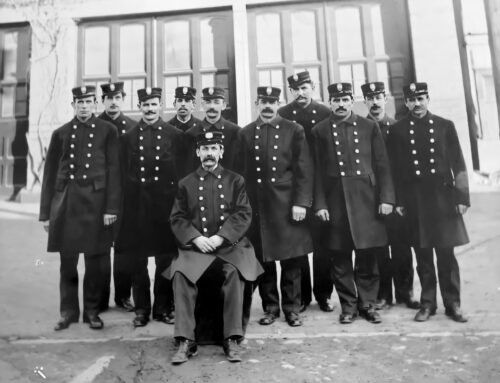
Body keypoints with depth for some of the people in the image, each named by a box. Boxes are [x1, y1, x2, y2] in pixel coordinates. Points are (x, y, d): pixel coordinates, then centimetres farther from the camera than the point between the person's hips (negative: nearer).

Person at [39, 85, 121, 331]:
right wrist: (46, 213, 6)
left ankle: (92, 311, 21)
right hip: (66, 205, 2)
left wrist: (111, 208, -9)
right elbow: (50, 174, 9)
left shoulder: (108, 131, 3)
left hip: (96, 202, -2)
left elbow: (113, 170, -2)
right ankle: (68, 311, 23)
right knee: (67, 262, 8)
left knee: (95, 262, 5)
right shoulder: (61, 133, 9)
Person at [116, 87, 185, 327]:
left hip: (165, 204, -1)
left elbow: (181, 173, 2)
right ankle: (141, 309, 21)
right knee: (138, 260, 7)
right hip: (137, 206, 1)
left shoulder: (174, 135, 4)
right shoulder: (129, 137, 8)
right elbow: (124, 174, 6)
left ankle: (164, 308, 21)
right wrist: (126, 205, 0)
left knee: (165, 259, 6)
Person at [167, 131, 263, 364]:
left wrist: (220, 237, -12)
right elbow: (177, 218, 7)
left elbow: (243, 214, 1)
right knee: (180, 274, -26)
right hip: (196, 246, 1)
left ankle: (232, 340, -17)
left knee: (235, 273, -30)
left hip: (229, 245, -1)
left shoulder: (235, 180, 9)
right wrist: (196, 238, -11)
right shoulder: (186, 183, 11)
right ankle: (185, 341, -16)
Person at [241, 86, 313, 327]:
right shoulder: (245, 133, 8)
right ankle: (270, 307, 23)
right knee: (263, 260, 7)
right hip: (257, 206, 2)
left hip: (287, 204, -1)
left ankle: (291, 308, 20)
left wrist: (301, 202, -9)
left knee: (291, 260, 5)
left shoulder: (294, 131, 3)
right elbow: (243, 171, 7)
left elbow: (304, 170, -1)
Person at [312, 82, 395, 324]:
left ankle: (367, 304, 23)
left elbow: (382, 165, 5)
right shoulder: (320, 131, 4)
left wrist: (386, 198, -2)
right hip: (335, 202, 0)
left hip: (367, 200, 1)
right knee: (340, 259, 6)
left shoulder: (369, 127, 7)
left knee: (368, 257, 7)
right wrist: (320, 204, -4)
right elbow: (318, 171, 2)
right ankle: (348, 306, 21)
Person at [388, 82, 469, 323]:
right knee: (422, 255, 7)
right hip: (414, 200, 0)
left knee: (446, 253, 5)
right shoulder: (398, 130, 4)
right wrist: (398, 201, -3)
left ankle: (452, 303, 18)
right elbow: (395, 168, 1)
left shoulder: (445, 126, 6)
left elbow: (458, 164, 4)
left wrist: (462, 197, -1)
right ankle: (427, 303, 20)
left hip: (442, 197, 0)